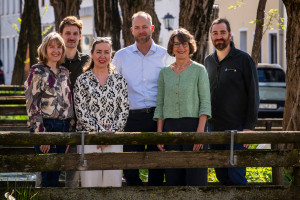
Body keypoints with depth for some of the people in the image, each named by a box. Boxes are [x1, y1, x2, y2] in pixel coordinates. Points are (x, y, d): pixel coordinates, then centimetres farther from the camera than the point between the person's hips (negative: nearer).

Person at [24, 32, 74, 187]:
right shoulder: (38, 72, -4)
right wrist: (41, 134, -16)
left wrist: (69, 131, 13)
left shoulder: (64, 72, 15)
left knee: (56, 174, 7)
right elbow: (32, 106, -10)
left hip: (63, 127, 6)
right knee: (50, 176, -10)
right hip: (46, 126, -6)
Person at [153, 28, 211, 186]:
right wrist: (159, 133, 4)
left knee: (196, 179, -7)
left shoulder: (199, 70, 2)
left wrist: (200, 131, -14)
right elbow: (160, 105, 13)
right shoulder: (165, 73, 13)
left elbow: (205, 103, -3)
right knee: (173, 180, 3)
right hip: (170, 128, 4)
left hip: (193, 125, -3)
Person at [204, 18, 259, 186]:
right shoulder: (209, 62, 13)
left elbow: (253, 95, -5)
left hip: (236, 128, -5)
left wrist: (249, 127, -11)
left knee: (236, 176, -9)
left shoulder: (243, 59, -3)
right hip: (213, 128, 5)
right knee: (222, 176, 8)